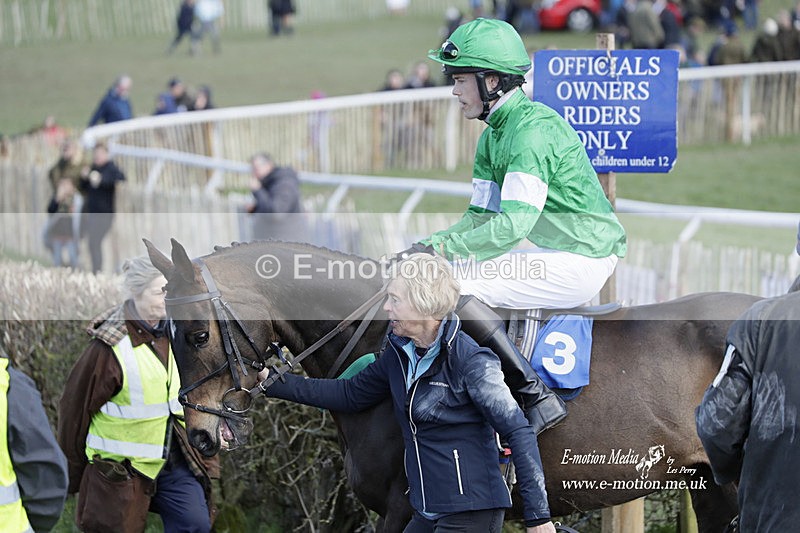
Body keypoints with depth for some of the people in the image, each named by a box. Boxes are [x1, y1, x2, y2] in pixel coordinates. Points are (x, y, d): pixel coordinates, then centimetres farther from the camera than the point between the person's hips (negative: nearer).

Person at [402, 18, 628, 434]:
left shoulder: (532, 130, -20)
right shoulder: (493, 135, 11)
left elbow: (512, 224, -27)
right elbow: (480, 219, 11)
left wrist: (442, 249, -24)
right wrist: (425, 247, -5)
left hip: (580, 261, -10)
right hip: (552, 252, 10)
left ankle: (536, 396, -20)